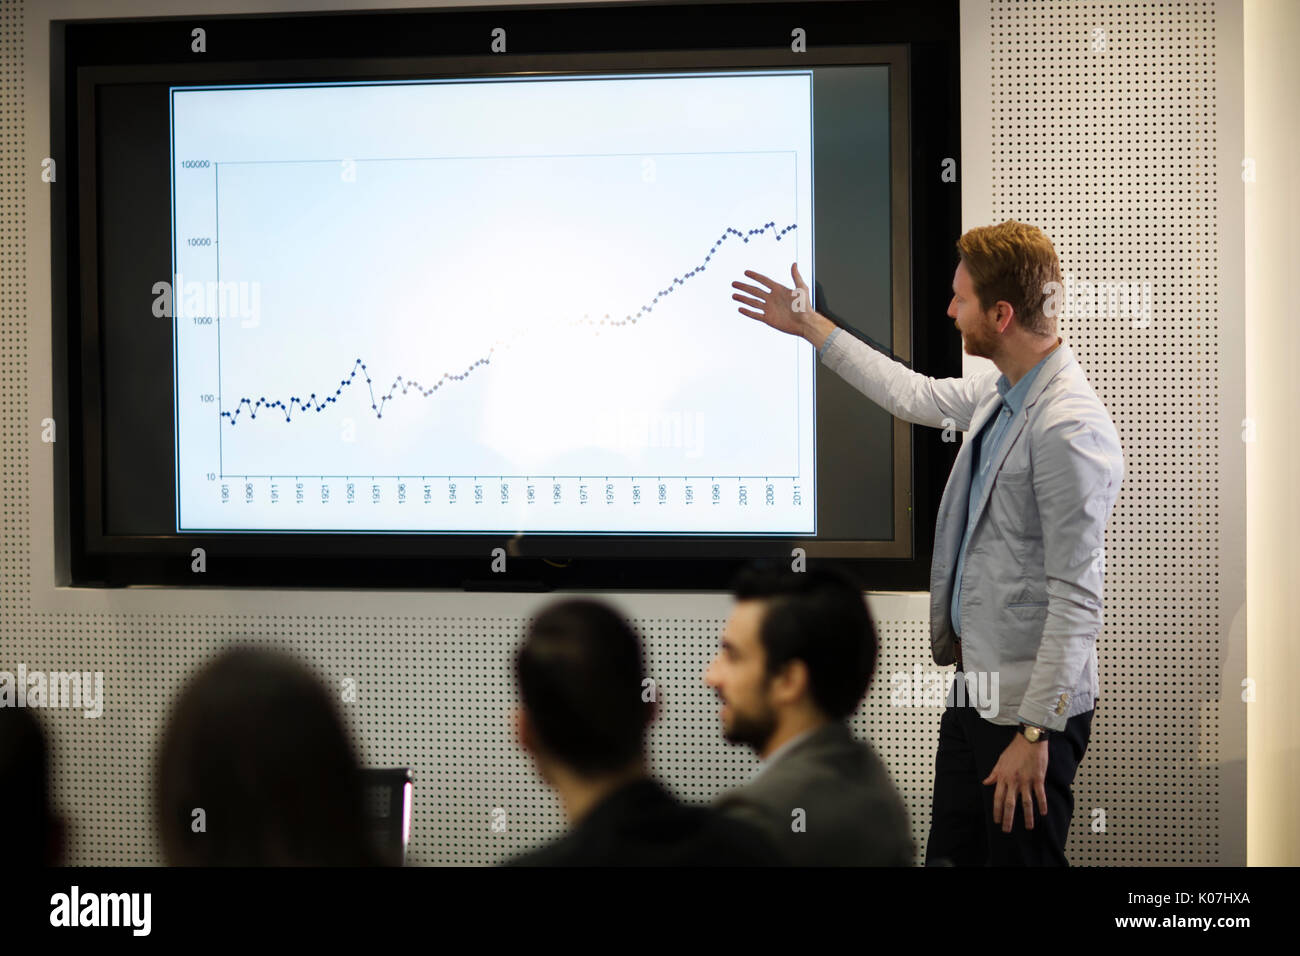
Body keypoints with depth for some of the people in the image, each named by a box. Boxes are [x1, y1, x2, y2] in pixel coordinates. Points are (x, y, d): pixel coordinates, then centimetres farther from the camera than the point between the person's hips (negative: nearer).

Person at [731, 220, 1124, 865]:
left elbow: (1076, 599, -24)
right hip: (976, 683, 10)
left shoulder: (1070, 429, -22)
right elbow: (916, 396, 29)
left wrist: (1036, 733, -23)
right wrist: (809, 326, 35)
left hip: (1031, 702, -10)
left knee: (1018, 858, -3)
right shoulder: (1000, 391, 7)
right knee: (950, 856, 15)